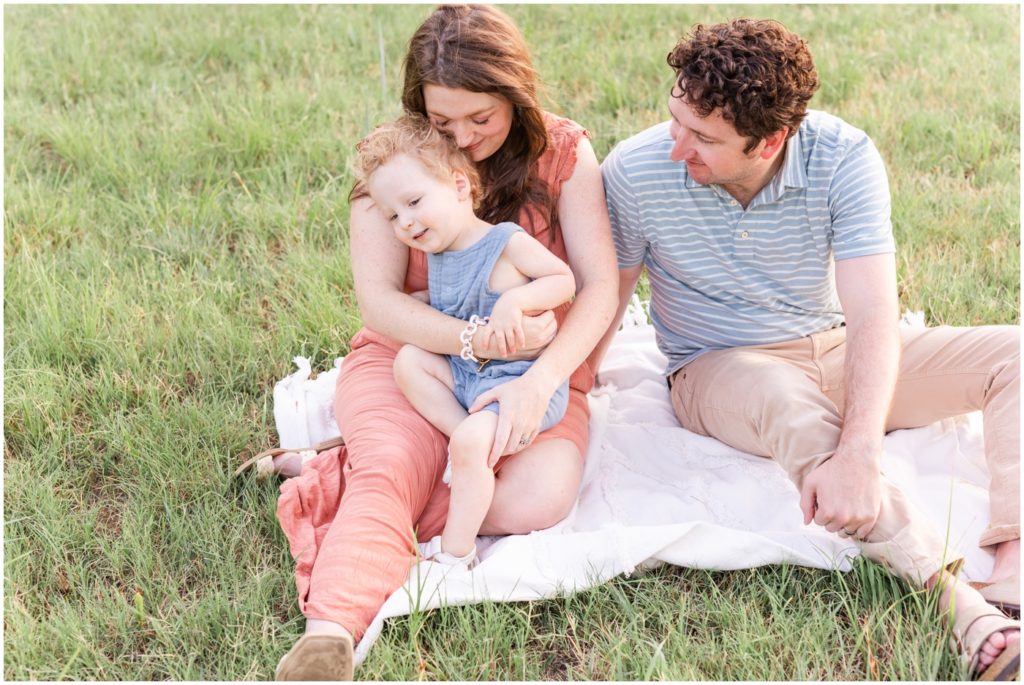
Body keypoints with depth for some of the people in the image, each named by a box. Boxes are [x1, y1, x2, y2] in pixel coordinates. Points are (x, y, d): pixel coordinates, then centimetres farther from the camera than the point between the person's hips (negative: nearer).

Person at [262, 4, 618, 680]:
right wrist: (478, 337, -29)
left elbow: (600, 286, -11)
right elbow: (378, 299, -11)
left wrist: (540, 380, -29)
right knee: (396, 466, -33)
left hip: (532, 366, 1)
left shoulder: (563, 153, -3)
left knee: (541, 497, -28)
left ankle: (339, 478, -16)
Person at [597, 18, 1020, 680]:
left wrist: (859, 454, -42)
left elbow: (873, 318, -28)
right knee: (787, 399, -40)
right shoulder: (635, 172, -17)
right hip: (718, 370, -2)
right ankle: (958, 602, -44)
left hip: (835, 352, 3)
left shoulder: (844, 157, -20)